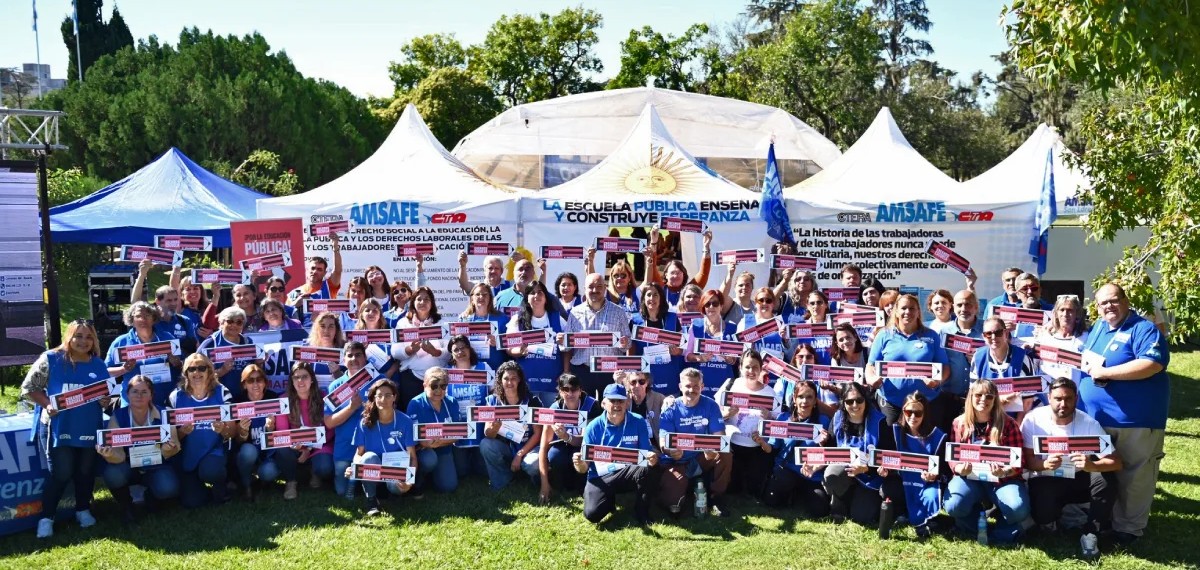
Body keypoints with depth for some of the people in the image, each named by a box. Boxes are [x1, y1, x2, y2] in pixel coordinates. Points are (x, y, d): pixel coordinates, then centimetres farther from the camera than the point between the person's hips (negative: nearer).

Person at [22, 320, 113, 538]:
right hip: (57, 428, -4)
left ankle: (83, 509, 30)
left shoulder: (98, 365, 7)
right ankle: (46, 517, 10)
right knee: (61, 473, -8)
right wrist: (47, 404, -16)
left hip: (88, 428, 4)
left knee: (86, 471, 9)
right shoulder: (50, 359, -4)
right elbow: (28, 388, -2)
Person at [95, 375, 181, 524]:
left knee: (169, 488, -30)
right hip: (129, 467, 0)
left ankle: (151, 496, 10)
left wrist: (168, 449, -42)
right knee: (113, 475, -34)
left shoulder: (162, 415, -13)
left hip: (155, 467, 0)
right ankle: (125, 505, 1)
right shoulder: (118, 416, -13)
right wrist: (109, 455, -44)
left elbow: (174, 447, -18)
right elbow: (119, 456, -20)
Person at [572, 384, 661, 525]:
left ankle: (642, 511, -6)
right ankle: (610, 499, 13)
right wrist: (580, 464, -29)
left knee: (648, 469, -33)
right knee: (592, 514, -26)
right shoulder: (594, 427, -3)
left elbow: (646, 455, -2)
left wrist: (652, 459, -28)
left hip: (628, 473, 0)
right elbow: (584, 468, -3)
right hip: (601, 477, 0)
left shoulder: (638, 422, -2)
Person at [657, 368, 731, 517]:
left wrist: (713, 450, -36)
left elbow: (719, 436, -11)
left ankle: (717, 496, -3)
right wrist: (671, 451, -40)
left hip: (702, 458, 2)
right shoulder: (670, 409, -9)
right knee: (672, 500, -22)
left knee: (725, 455, -27)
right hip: (675, 461, -2)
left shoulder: (710, 405, -6)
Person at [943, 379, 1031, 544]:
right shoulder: (959, 423, 1)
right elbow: (953, 457, 3)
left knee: (1018, 509, -31)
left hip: (1002, 479, -1)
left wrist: (1004, 472, -30)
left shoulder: (1007, 423, -4)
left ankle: (1003, 531, 8)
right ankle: (974, 525, 10)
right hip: (969, 477, 1)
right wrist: (960, 469, -22)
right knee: (953, 506, -29)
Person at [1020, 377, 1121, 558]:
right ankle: (1049, 518, 13)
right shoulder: (1033, 419, -16)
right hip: (1047, 482, -1)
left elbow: (1116, 462, -22)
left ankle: (1091, 534, -11)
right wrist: (1045, 464, -38)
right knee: (1044, 516, -27)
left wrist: (1092, 466, -44)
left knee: (1107, 479, -29)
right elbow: (1027, 459, -14)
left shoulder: (1089, 423, -15)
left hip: (1080, 481, 1)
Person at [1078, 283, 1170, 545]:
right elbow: (1086, 357, 28)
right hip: (1096, 417, 7)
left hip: (1135, 419, -7)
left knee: (1132, 476, 4)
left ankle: (1129, 528, 17)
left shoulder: (1144, 329, -12)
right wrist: (1086, 364, 4)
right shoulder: (1099, 327, 13)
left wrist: (1105, 372, -24)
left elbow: (1153, 364, -27)